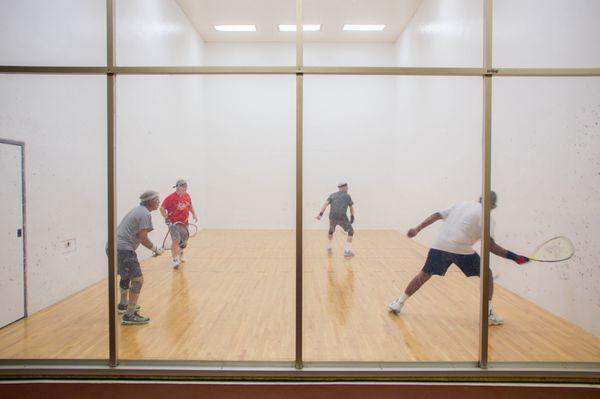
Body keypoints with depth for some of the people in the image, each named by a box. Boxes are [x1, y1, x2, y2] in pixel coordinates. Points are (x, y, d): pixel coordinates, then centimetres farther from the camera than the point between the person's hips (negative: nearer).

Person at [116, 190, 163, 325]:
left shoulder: (138, 210, 18)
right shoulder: (145, 214, -12)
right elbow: (143, 238, -16)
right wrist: (156, 249, -3)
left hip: (114, 246, 11)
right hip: (123, 249, -11)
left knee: (126, 276, 29)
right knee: (138, 280, -10)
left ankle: (123, 305, 45)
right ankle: (129, 315, -8)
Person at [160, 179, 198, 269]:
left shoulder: (187, 196, 3)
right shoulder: (171, 198, -17)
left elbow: (190, 205, 21)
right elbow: (162, 208, -13)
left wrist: (194, 214, 11)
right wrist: (167, 218, -18)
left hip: (184, 223, 6)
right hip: (174, 223, -6)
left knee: (184, 241, 16)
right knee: (176, 241, -17)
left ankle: (180, 253, 46)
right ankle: (175, 260, -5)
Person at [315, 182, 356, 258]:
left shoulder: (332, 195, 18)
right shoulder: (347, 196, 12)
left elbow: (325, 204, 4)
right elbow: (351, 208, 16)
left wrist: (320, 214, -3)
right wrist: (352, 217, 29)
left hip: (332, 217, 4)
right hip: (342, 217, -4)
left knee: (331, 231, 31)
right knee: (351, 231, 13)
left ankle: (329, 248, 35)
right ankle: (347, 251, 5)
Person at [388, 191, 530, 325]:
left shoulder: (461, 205, 21)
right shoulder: (486, 216, 5)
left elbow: (436, 215, 16)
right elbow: (490, 245, -5)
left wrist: (417, 229, 17)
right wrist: (514, 256, 0)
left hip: (439, 246, 4)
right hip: (462, 250, -4)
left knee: (424, 275, 20)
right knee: (486, 275, 19)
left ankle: (398, 303, 23)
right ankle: (488, 315, 21)